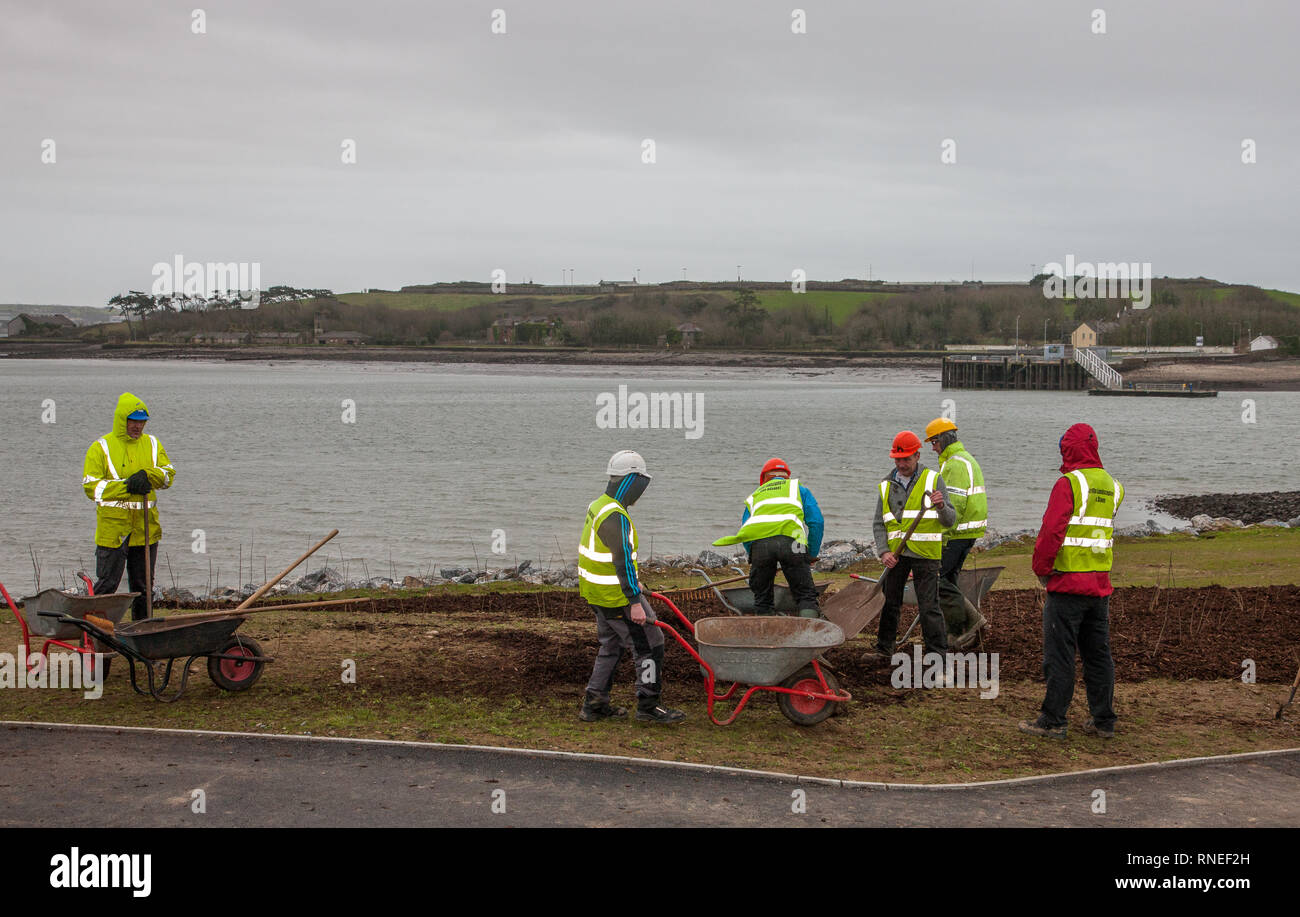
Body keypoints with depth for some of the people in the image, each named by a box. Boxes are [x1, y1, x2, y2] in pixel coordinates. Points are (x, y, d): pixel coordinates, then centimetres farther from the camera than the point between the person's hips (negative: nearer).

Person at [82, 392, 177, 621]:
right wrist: (126, 486, -20)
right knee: (106, 585, -2)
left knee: (143, 586, 12)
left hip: (145, 529, 4)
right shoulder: (101, 447, -3)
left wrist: (147, 475, -17)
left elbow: (168, 474, 4)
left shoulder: (152, 444, 11)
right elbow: (91, 486, -10)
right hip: (112, 529, -4)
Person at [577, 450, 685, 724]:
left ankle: (594, 704, 20)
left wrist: (633, 583, 26)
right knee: (650, 644, 0)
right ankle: (648, 706, 4)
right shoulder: (616, 517, -22)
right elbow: (623, 561, -25)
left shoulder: (598, 506, 10)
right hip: (617, 596, -10)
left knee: (611, 645, 19)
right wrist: (635, 601, -23)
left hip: (597, 593, 10)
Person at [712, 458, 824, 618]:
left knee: (762, 599, 16)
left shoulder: (754, 496, 34)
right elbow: (816, 522, 17)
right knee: (806, 596, 4)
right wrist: (812, 555, 23)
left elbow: (744, 535, 23)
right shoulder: (797, 488, 29)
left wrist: (755, 561, 31)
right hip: (790, 539, -2)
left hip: (758, 542, 2)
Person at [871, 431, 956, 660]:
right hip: (896, 554, 4)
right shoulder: (886, 486, 9)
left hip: (925, 554, -3)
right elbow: (879, 524, 10)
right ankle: (884, 648, 26)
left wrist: (941, 507, -23)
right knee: (890, 602, 11)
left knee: (929, 607, -7)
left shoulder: (933, 480, 0)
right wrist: (884, 552, -4)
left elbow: (950, 521, -1)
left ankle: (938, 654, -2)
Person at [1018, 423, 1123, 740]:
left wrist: (1041, 569, -5)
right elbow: (1103, 528, 13)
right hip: (1101, 584, 7)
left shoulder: (1069, 483, -12)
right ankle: (1103, 720, 16)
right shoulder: (1111, 485, 9)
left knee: (1059, 654, -1)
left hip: (1067, 584, -7)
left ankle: (1053, 721, 2)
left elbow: (1051, 531, -17)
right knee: (1098, 654, 12)